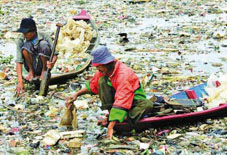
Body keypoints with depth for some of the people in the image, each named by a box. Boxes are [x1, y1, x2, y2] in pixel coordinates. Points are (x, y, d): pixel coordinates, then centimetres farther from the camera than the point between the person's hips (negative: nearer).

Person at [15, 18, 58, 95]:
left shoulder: (44, 36, -15)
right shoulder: (21, 41, -14)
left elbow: (55, 54, -14)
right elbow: (19, 61, -20)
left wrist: (52, 63, -38)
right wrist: (20, 81, -31)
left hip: (44, 66, -1)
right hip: (32, 66, 1)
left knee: (43, 44, -29)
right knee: (26, 45, -27)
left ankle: (44, 71, -9)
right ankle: (31, 72, -7)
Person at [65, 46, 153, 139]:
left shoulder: (123, 75, -33)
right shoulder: (104, 71, -9)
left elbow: (121, 103, -40)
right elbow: (92, 86, 11)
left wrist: (110, 127, -45)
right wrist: (76, 95, -2)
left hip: (134, 99, -6)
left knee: (147, 105, -40)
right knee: (102, 81, -18)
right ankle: (110, 113, -20)